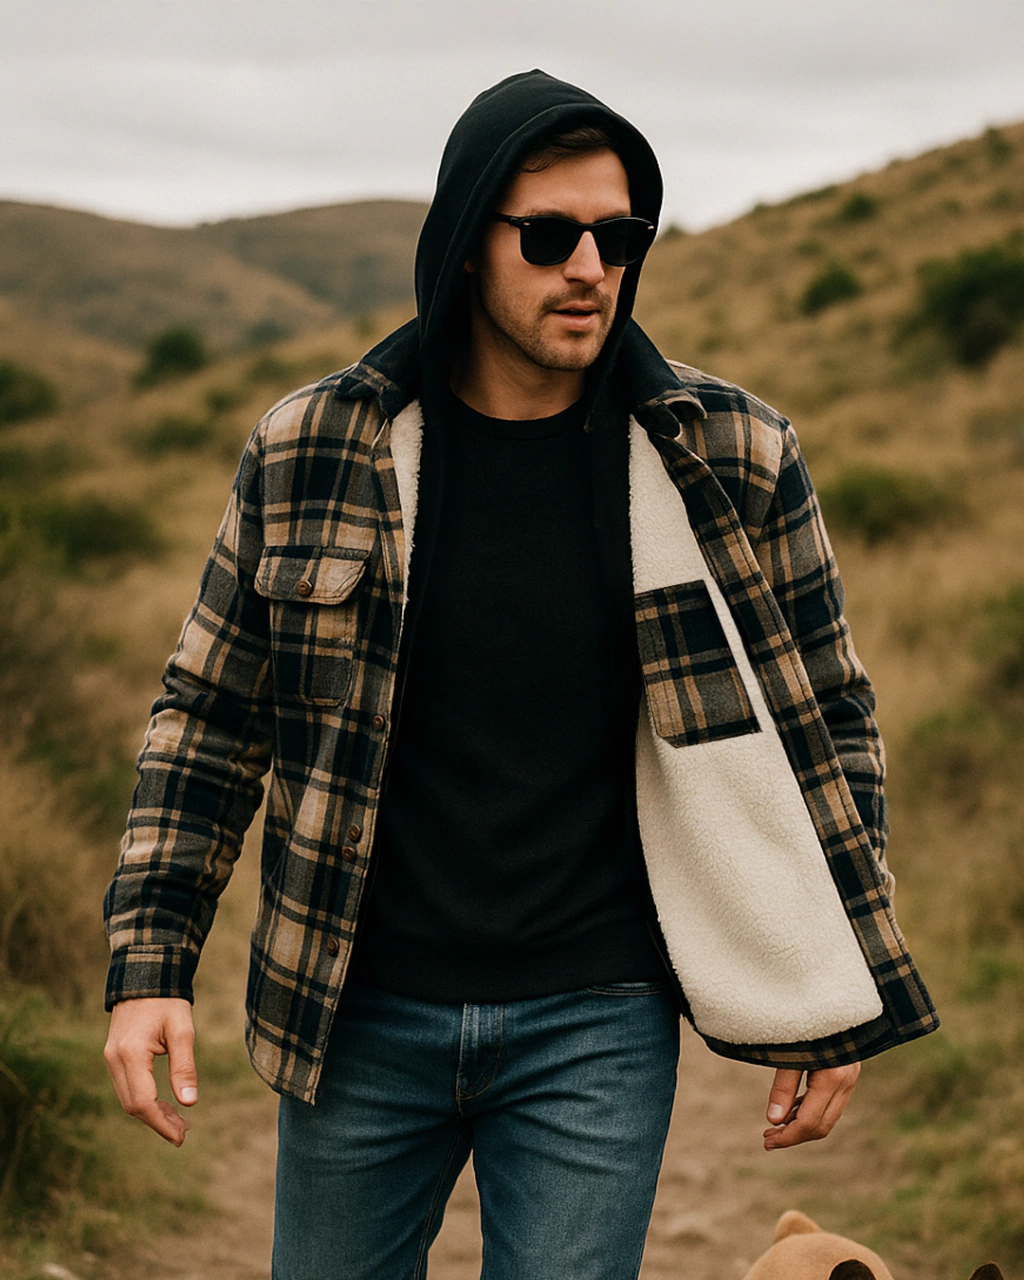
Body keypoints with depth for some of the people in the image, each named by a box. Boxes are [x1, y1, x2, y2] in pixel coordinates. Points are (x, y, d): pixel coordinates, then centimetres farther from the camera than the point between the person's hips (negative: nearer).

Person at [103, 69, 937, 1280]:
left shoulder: (730, 460, -5)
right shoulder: (311, 451, -4)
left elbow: (823, 717, 4)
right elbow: (208, 713, 5)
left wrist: (833, 1013, 4)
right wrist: (150, 965, -1)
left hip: (595, 1029, -1)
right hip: (363, 1014, 2)